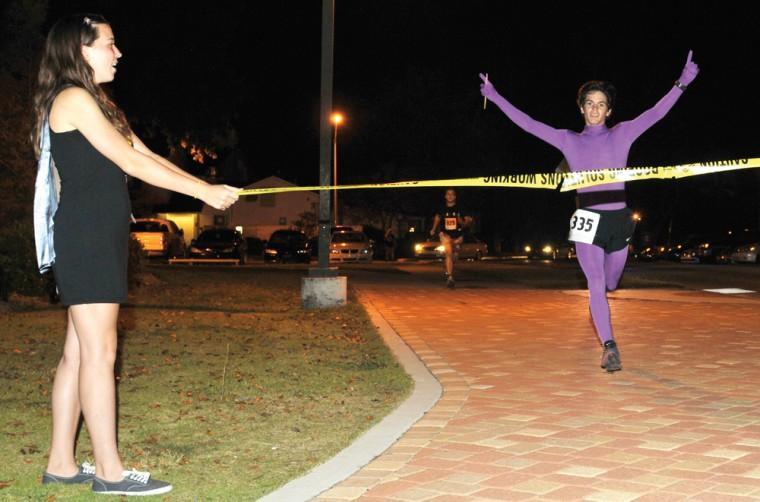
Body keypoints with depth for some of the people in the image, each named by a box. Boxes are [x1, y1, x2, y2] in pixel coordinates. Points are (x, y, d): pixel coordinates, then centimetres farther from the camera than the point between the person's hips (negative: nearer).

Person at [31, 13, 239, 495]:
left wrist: (209, 189, 7)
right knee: (99, 351, -7)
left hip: (99, 239, 10)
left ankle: (62, 463, 14)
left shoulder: (95, 103, 21)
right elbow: (131, 161, -14)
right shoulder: (73, 99, -9)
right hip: (86, 239, -10)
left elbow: (147, 155, 16)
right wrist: (203, 191, -10)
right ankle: (110, 471, -3)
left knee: (79, 351, 9)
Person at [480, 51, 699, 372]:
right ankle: (609, 346, -18)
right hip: (587, 222, -1)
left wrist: (681, 83, -15)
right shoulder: (568, 141, 7)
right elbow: (527, 123, 7)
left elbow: (656, 113, -4)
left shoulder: (622, 134, 5)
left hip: (618, 220, 1)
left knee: (609, 284, 13)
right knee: (596, 285, -11)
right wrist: (495, 97, 6)